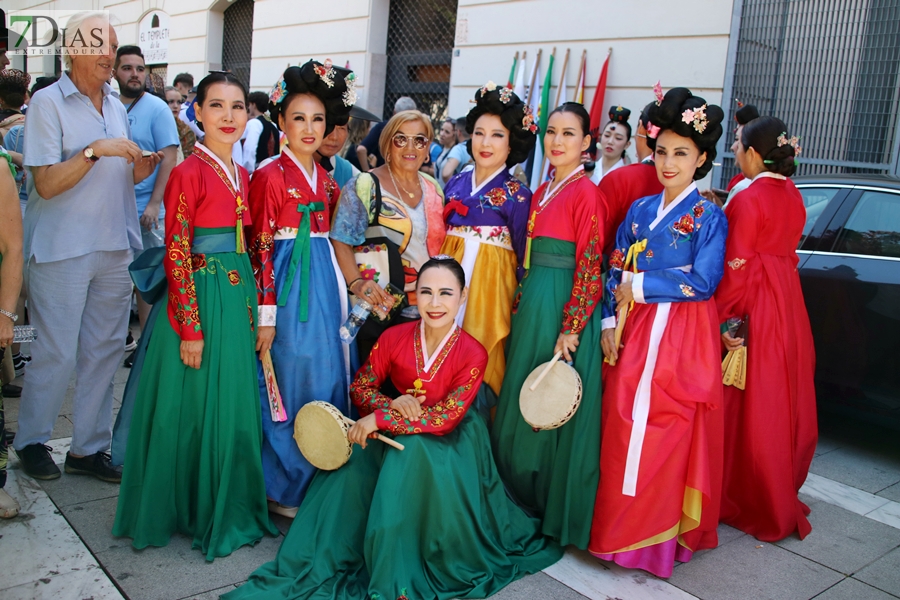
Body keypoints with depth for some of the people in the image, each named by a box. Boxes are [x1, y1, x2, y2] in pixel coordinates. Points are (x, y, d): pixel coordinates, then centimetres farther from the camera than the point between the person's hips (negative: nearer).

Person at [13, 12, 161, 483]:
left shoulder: (115, 106, 15)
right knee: (57, 353, 0)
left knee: (104, 351, 8)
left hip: (115, 249, 6)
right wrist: (94, 150, -22)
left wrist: (139, 171, -1)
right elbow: (46, 183, -12)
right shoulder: (48, 103, -5)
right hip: (62, 250, -6)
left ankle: (88, 448, 20)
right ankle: (31, 441, 22)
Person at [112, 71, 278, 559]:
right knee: (193, 407, 4)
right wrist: (190, 328, -16)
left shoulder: (241, 174, 10)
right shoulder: (188, 173, -11)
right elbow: (176, 255, -14)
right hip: (198, 298, -7)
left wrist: (254, 309, 12)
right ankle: (183, 509, 23)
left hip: (238, 298, 7)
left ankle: (228, 510, 30)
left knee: (234, 405, 13)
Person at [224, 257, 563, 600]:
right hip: (397, 436, 3)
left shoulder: (472, 354, -20)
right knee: (353, 465, -24)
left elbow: (444, 418, -23)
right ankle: (327, 560, -5)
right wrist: (393, 404, -24)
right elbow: (359, 388, -2)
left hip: (449, 445, -3)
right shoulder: (394, 338, -11)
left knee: (413, 450, -33)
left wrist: (380, 418, -26)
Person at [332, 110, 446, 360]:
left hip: (424, 310, 5)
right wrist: (356, 282, -24)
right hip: (377, 309, -5)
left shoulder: (434, 188, 10)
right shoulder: (364, 185, -6)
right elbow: (341, 241, -10)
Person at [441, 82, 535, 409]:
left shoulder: (516, 194, -3)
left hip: (490, 283, -4)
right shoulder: (456, 183, 10)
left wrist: (521, 302, -2)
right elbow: (438, 235, 15)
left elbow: (521, 256, -1)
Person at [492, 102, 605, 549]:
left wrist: (571, 329, -19)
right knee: (521, 403, 16)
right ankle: (522, 497, 33)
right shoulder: (541, 191, 13)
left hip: (566, 305, -8)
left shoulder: (585, 193, -11)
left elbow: (589, 266, -15)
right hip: (531, 300, 9)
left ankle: (554, 509, 19)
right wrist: (519, 304, 13)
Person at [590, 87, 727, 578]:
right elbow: (615, 270, 11)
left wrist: (639, 286, -11)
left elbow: (703, 282, -12)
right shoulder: (639, 210, 11)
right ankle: (618, 526, 21)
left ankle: (656, 534, 15)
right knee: (622, 429, 6)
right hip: (633, 334, 5)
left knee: (664, 433, -1)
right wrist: (609, 321, -1)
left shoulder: (708, 217, -3)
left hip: (682, 337, -4)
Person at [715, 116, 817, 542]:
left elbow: (736, 267, -18)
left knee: (752, 404, 3)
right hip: (788, 302, 8)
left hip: (755, 308, -8)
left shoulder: (748, 200, -16)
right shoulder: (794, 198, 8)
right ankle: (782, 496, 32)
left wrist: (723, 318, -13)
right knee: (784, 403, 17)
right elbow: (784, 250, 8)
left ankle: (753, 504, 16)